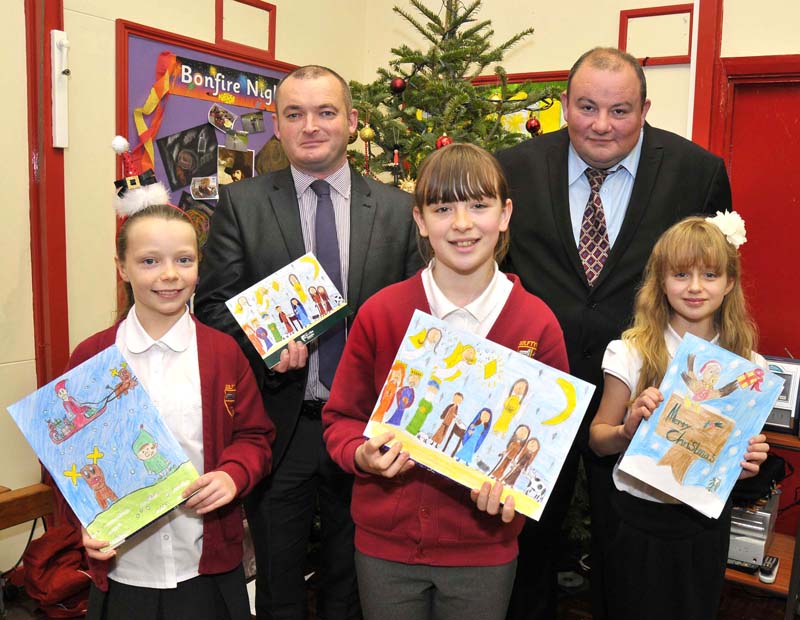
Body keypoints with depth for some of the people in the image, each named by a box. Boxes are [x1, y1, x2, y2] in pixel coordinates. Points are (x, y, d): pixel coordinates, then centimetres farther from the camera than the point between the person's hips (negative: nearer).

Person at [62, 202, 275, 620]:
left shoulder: (225, 352, -3)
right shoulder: (90, 358, -3)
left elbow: (254, 437, 3)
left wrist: (234, 474, -17)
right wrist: (84, 518, -11)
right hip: (121, 573, 1)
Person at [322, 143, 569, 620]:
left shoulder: (537, 322, -9)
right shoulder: (380, 313, -9)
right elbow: (341, 417, 0)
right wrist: (363, 454, -20)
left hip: (484, 550, 0)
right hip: (387, 544, 0)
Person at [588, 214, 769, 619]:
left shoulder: (747, 364, -4)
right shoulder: (632, 353, -13)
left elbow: (741, 452, 9)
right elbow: (597, 440, -6)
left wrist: (749, 460, -13)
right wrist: (628, 429, -26)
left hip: (707, 523, 3)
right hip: (639, 517, -2)